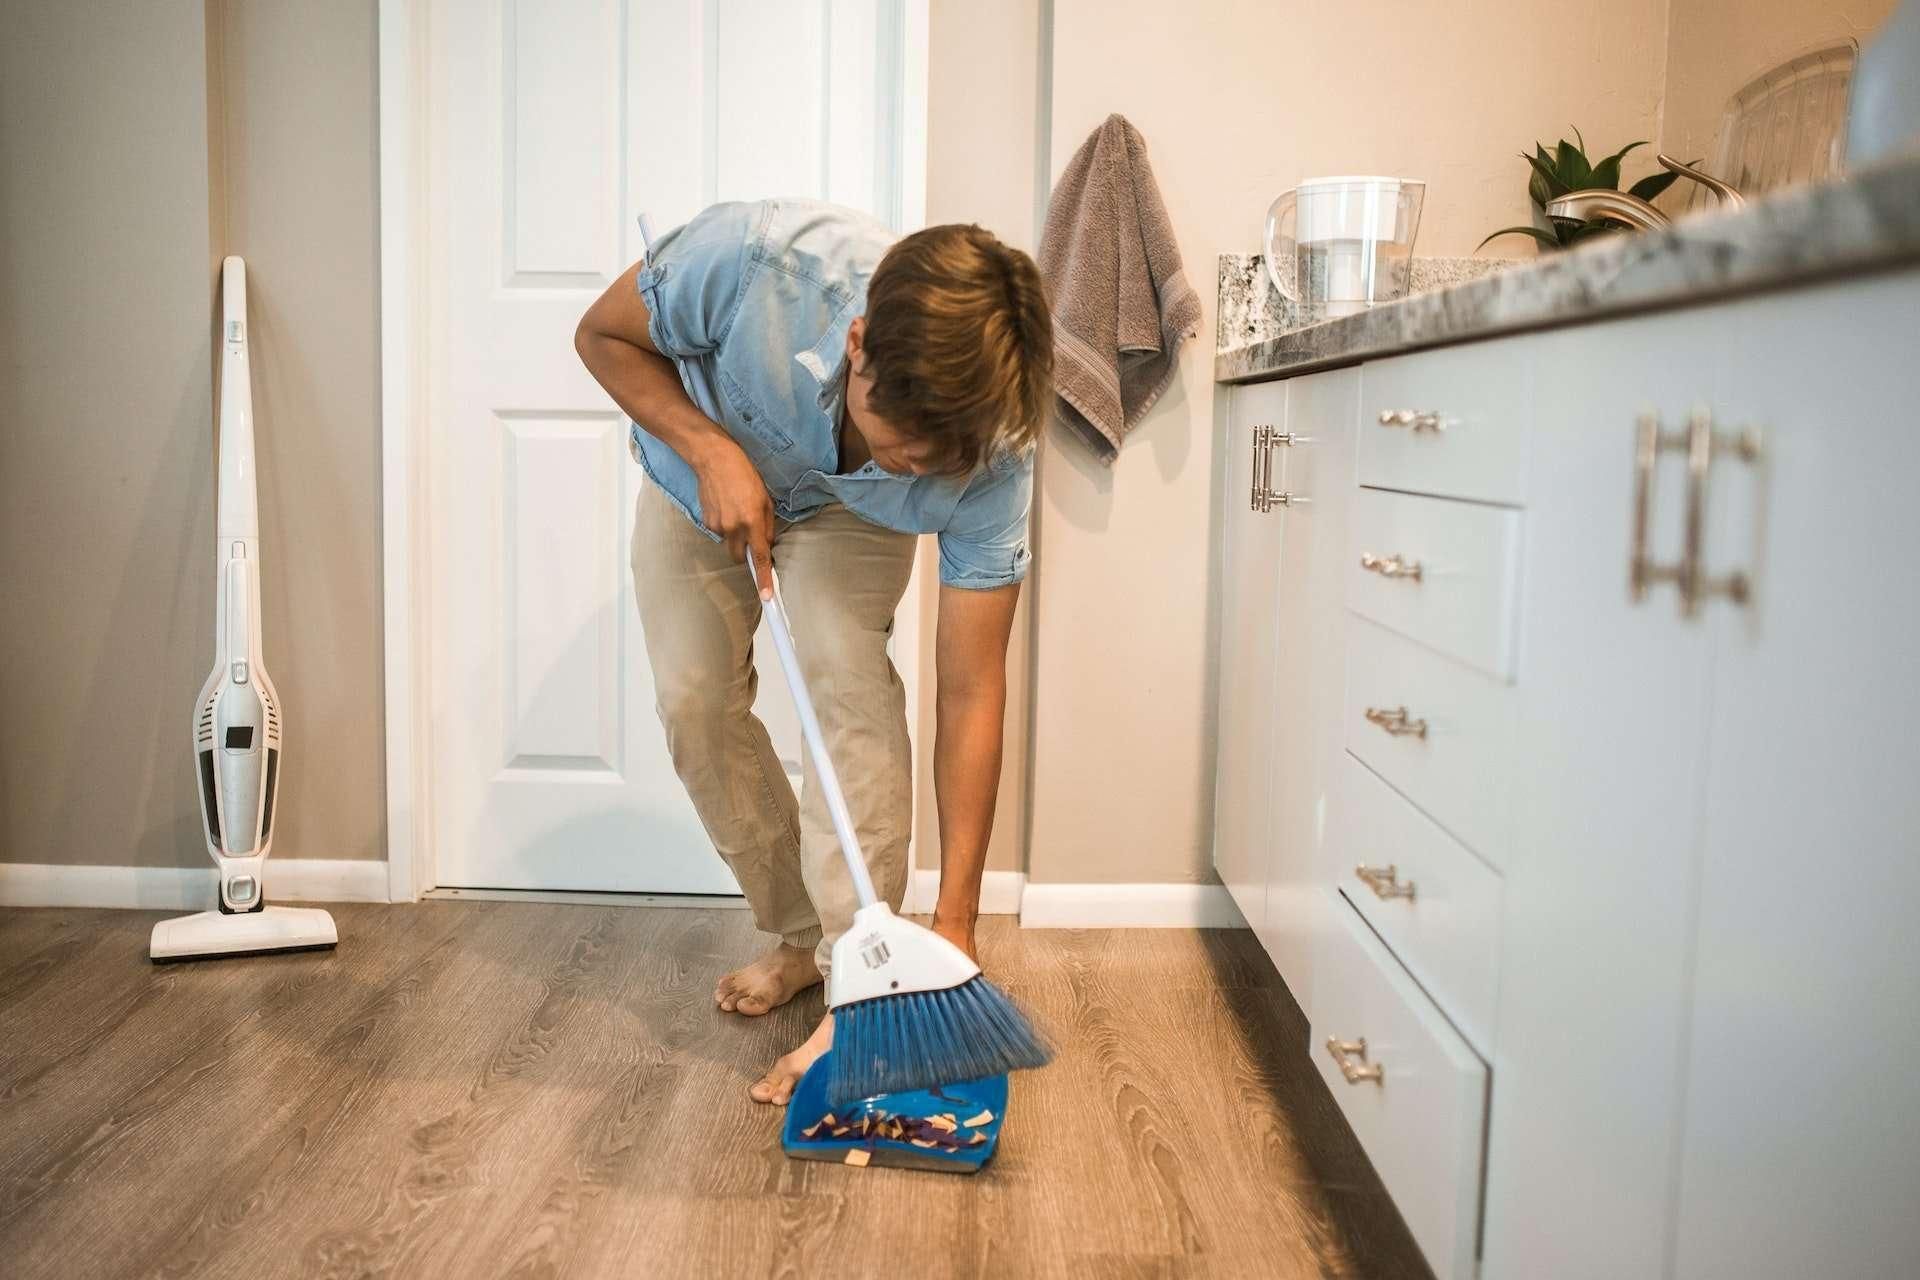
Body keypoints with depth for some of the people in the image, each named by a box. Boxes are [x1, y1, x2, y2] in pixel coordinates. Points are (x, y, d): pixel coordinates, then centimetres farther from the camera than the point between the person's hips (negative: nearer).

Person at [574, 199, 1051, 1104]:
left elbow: (971, 691, -33)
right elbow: (604, 333, -20)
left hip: (846, 508, -1)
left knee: (849, 675, -25)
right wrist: (710, 450, -37)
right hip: (697, 472, 2)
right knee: (695, 700, -5)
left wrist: (954, 920, -34)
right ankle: (802, 936, 14)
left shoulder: (992, 451, -38)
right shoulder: (753, 256, -43)